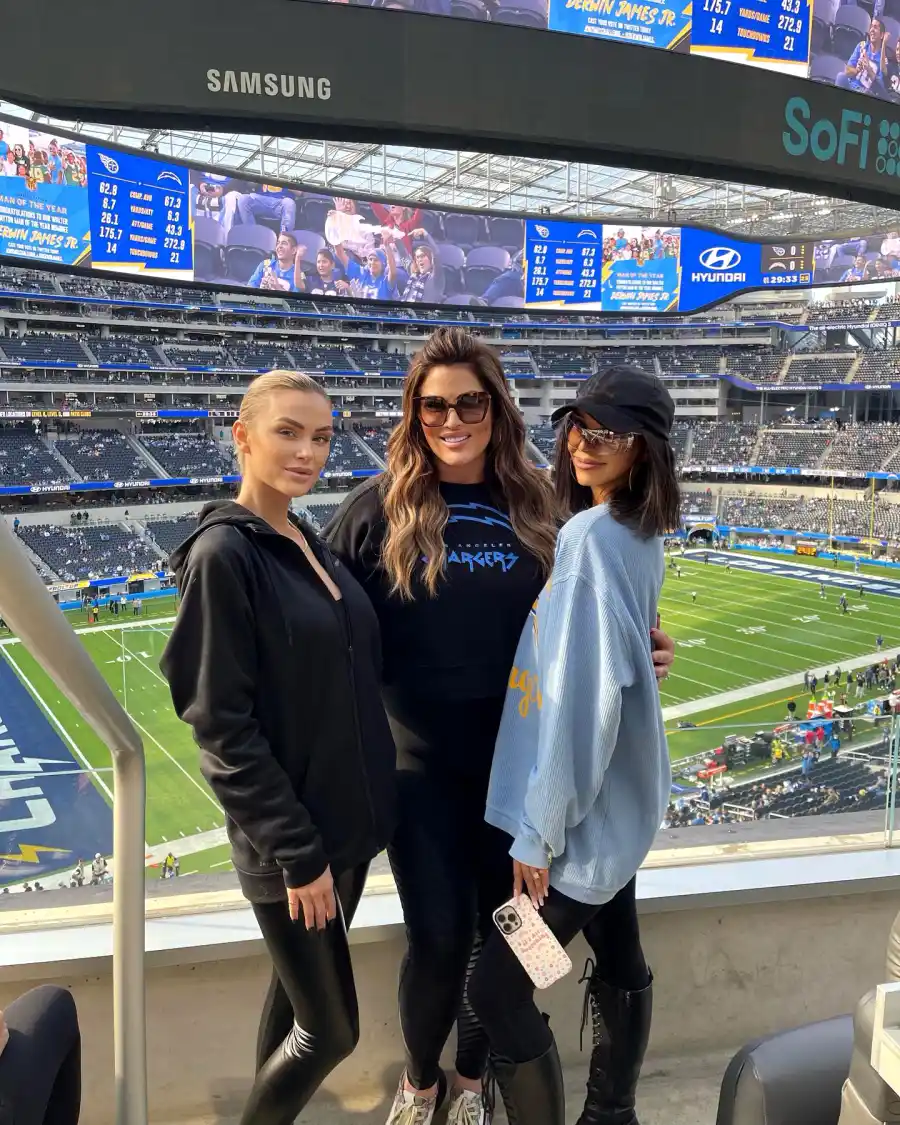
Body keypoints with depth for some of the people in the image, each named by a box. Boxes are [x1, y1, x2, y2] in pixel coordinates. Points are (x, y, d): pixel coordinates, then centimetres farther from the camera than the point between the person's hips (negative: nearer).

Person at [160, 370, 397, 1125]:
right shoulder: (222, 553, -18)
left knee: (298, 991, 22)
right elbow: (222, 727, -20)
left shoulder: (309, 544, 6)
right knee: (331, 1029, 7)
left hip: (347, 819, 8)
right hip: (290, 839, -7)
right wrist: (295, 851, -18)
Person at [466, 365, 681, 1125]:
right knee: (621, 963, 21)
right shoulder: (639, 534, 5)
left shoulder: (591, 536, -23)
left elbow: (583, 695, -26)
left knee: (497, 992, 1)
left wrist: (539, 832, -21)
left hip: (580, 807, -9)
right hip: (619, 793, 9)